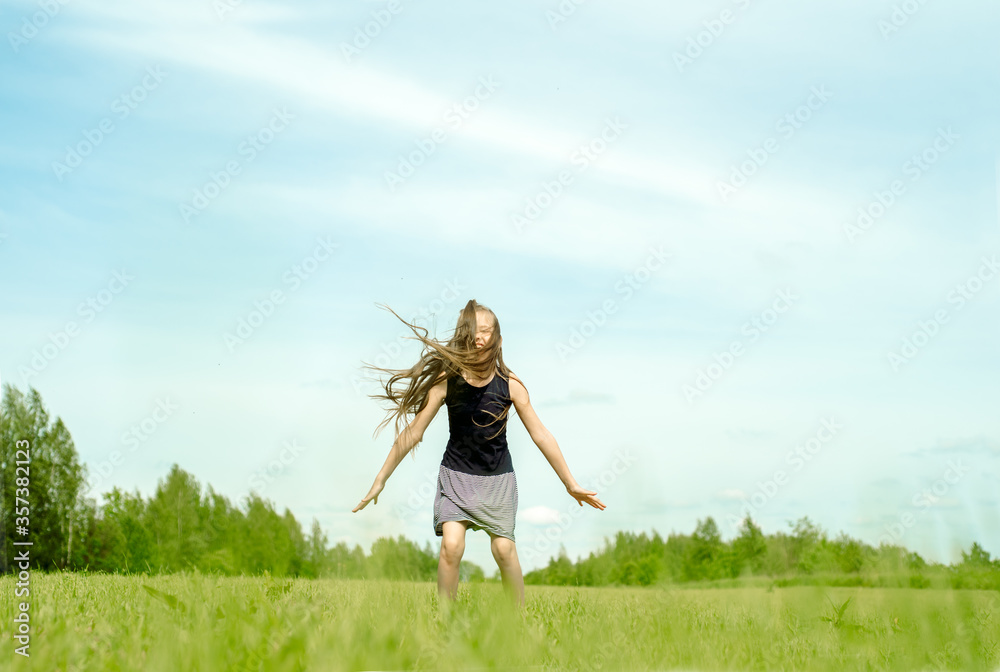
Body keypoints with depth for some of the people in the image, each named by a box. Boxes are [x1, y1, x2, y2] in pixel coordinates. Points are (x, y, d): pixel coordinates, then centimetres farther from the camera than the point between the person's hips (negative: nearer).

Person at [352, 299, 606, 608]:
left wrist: (572, 485, -1)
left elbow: (541, 436, -5)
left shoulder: (509, 384, -13)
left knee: (504, 550, -5)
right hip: (456, 475, 0)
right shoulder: (447, 380, -14)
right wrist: (379, 481, -6)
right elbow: (412, 433, -9)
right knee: (451, 545, -16)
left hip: (498, 478, 0)